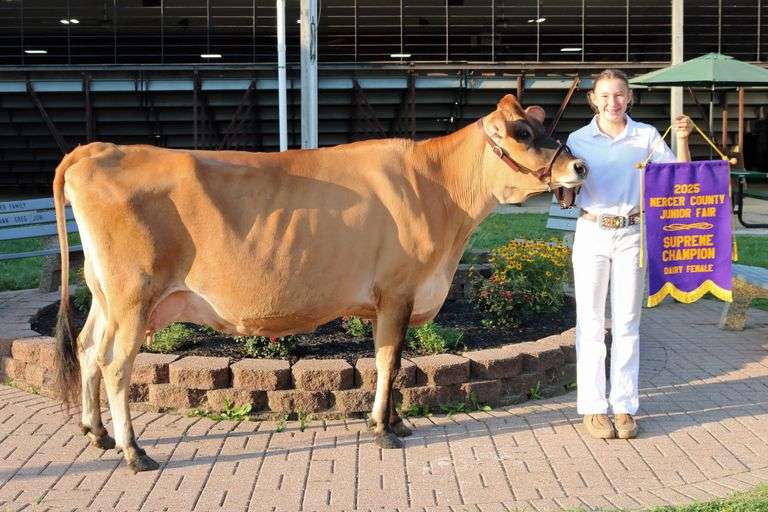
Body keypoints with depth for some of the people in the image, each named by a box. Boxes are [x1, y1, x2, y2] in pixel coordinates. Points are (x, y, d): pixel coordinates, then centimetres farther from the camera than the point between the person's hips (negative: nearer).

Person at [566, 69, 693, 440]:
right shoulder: (578, 140, 2)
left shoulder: (646, 136, 2)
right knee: (591, 322, 3)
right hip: (592, 234, 0)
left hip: (632, 235, 0)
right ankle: (593, 408, 11)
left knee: (627, 323, 6)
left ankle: (624, 406, 15)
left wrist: (682, 140, -10)